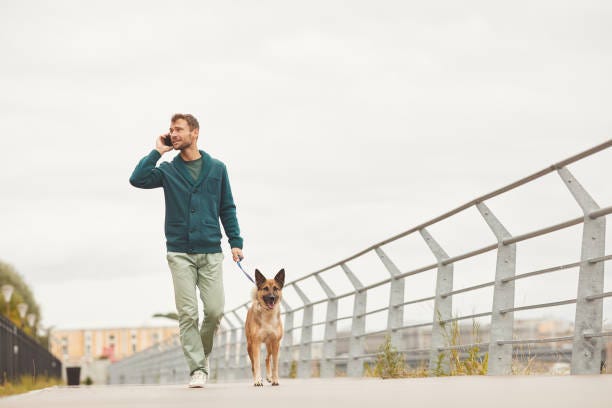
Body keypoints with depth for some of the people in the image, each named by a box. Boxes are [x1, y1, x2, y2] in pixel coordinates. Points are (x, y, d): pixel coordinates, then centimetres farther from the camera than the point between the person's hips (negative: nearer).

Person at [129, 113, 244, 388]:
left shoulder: (217, 169, 8)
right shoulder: (168, 171, 6)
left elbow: (227, 209, 11)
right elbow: (138, 179, -11)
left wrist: (235, 242, 3)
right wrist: (158, 152, -6)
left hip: (210, 252, 1)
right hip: (180, 253, 0)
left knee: (215, 310, -4)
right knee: (187, 313, -5)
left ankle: (201, 352, 22)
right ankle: (197, 368, 0)